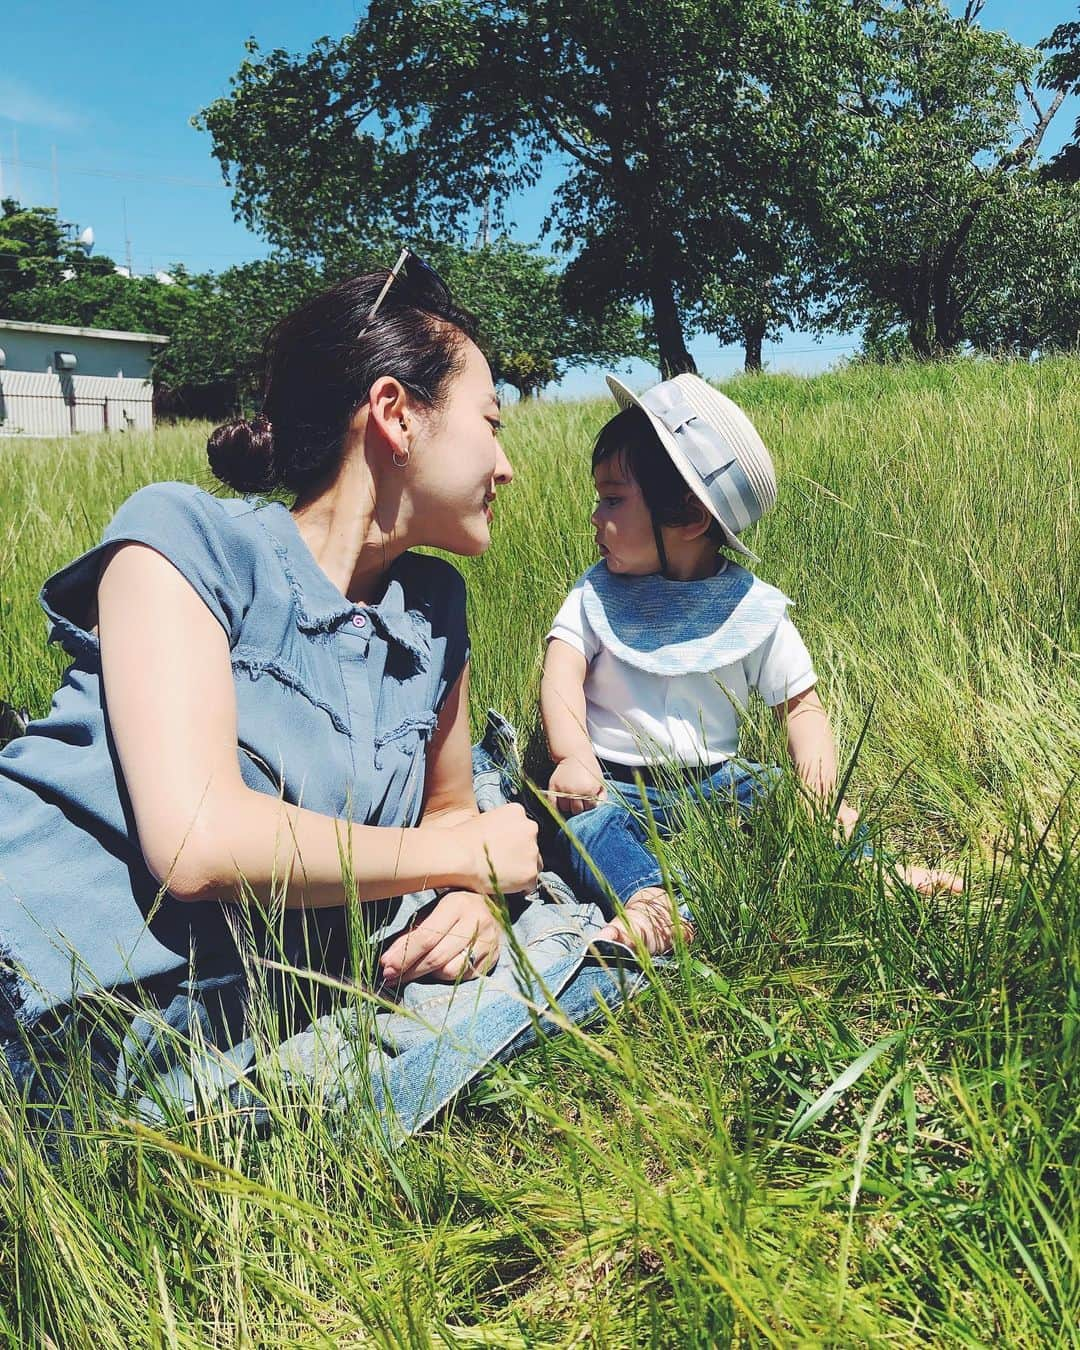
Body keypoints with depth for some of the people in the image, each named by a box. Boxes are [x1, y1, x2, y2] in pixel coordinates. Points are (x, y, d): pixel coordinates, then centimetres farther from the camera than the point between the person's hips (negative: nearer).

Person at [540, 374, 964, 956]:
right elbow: (562, 675, -11)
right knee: (583, 820, -31)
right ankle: (648, 900, -51)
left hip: (715, 781, 2)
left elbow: (800, 704, -1)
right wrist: (573, 758, -31)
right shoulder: (598, 593, 0)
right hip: (614, 785, -1)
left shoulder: (753, 608, -3)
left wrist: (822, 795, -17)